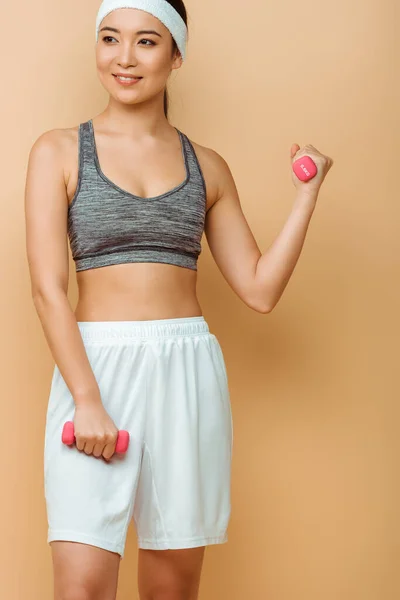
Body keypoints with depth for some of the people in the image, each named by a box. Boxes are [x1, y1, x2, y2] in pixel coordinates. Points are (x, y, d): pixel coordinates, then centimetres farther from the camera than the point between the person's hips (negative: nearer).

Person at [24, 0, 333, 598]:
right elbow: (48, 288, -6)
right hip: (94, 364, -2)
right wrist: (87, 401, -16)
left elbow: (259, 289, 9)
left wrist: (307, 191, 5)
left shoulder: (206, 166, 11)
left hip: (190, 370, 3)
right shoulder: (59, 151, 3)